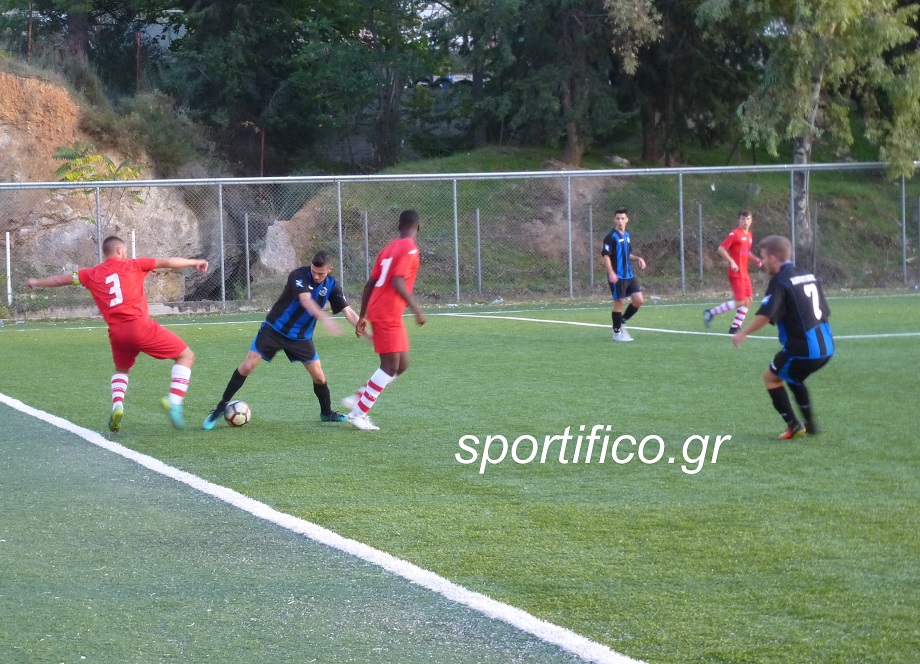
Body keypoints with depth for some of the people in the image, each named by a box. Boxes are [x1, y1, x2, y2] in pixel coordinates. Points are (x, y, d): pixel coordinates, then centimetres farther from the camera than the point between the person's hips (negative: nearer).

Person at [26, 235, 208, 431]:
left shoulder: (92, 274, 16)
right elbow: (167, 262, 4)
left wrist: (36, 282, 45)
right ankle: (174, 402, -11)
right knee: (186, 356, 7)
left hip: (117, 333, 4)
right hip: (141, 326, -4)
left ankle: (117, 406, 6)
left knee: (122, 370, 33)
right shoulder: (132, 265, 8)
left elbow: (61, 279, 29)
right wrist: (195, 262, 16)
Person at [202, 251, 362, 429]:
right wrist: (325, 319, -55)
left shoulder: (332, 285, -7)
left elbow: (348, 311, -7)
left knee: (318, 376, 1)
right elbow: (305, 300, -40)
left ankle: (326, 413, 27)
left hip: (301, 336, 4)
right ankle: (220, 408, 1)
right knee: (247, 366, -11)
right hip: (274, 329, -4)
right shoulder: (299, 275, -23)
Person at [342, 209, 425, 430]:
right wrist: (417, 309, -19)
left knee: (401, 365, 12)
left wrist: (362, 316, 20)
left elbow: (369, 284, 16)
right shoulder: (409, 249, -10)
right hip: (387, 315, -9)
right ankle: (358, 413, -8)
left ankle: (358, 399, 12)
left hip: (378, 312, 9)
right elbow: (397, 283, -23)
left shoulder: (389, 248, 16)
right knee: (391, 366, -7)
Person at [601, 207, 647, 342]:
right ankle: (617, 332, 10)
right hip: (617, 277, -7)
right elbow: (605, 256, -16)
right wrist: (611, 273, -26)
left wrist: (638, 258, 7)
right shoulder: (611, 237, -10)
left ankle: (622, 322, 19)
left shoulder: (627, 236, 13)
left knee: (639, 300, 1)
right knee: (619, 303, -2)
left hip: (629, 275, 7)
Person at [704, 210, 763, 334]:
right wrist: (731, 261, -25)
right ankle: (711, 313, -3)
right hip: (736, 273, -9)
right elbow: (721, 249, -16)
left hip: (744, 273, 9)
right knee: (740, 301, -12)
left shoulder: (749, 235, 13)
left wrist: (755, 259, 9)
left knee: (749, 300, 6)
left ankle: (735, 328, 12)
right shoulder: (735, 233, -12)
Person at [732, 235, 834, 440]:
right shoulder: (809, 276, 15)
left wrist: (744, 333, -10)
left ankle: (794, 426, 6)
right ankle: (809, 424, 26)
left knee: (771, 377, 13)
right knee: (792, 376, 30)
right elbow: (825, 311, 19)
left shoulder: (779, 281, -10)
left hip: (802, 349, -8)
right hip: (826, 347, 8)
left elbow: (765, 315, -21)